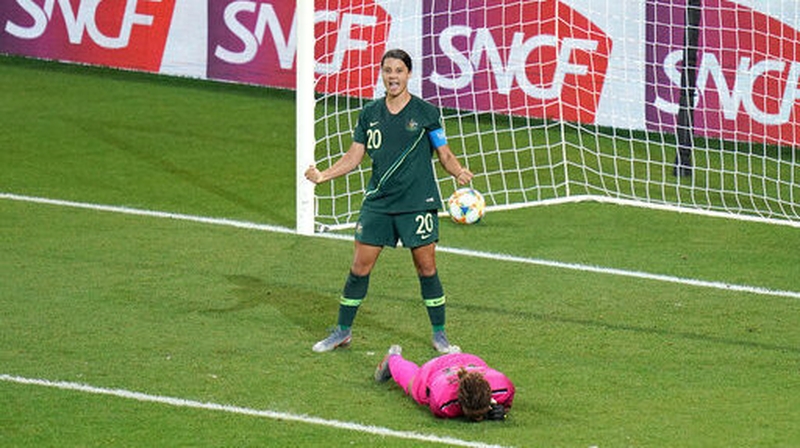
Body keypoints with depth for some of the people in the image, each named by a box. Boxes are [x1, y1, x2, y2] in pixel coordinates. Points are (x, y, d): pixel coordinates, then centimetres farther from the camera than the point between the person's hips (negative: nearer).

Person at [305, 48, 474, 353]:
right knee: (360, 266, 2)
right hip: (377, 202, 3)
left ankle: (439, 334, 13)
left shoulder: (426, 112, -1)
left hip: (418, 203, -3)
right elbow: (354, 157, 11)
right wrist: (323, 176, -2)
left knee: (426, 268, 0)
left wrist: (459, 172, -16)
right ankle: (342, 331, 14)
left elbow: (445, 155, 4)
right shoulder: (369, 114, 8)